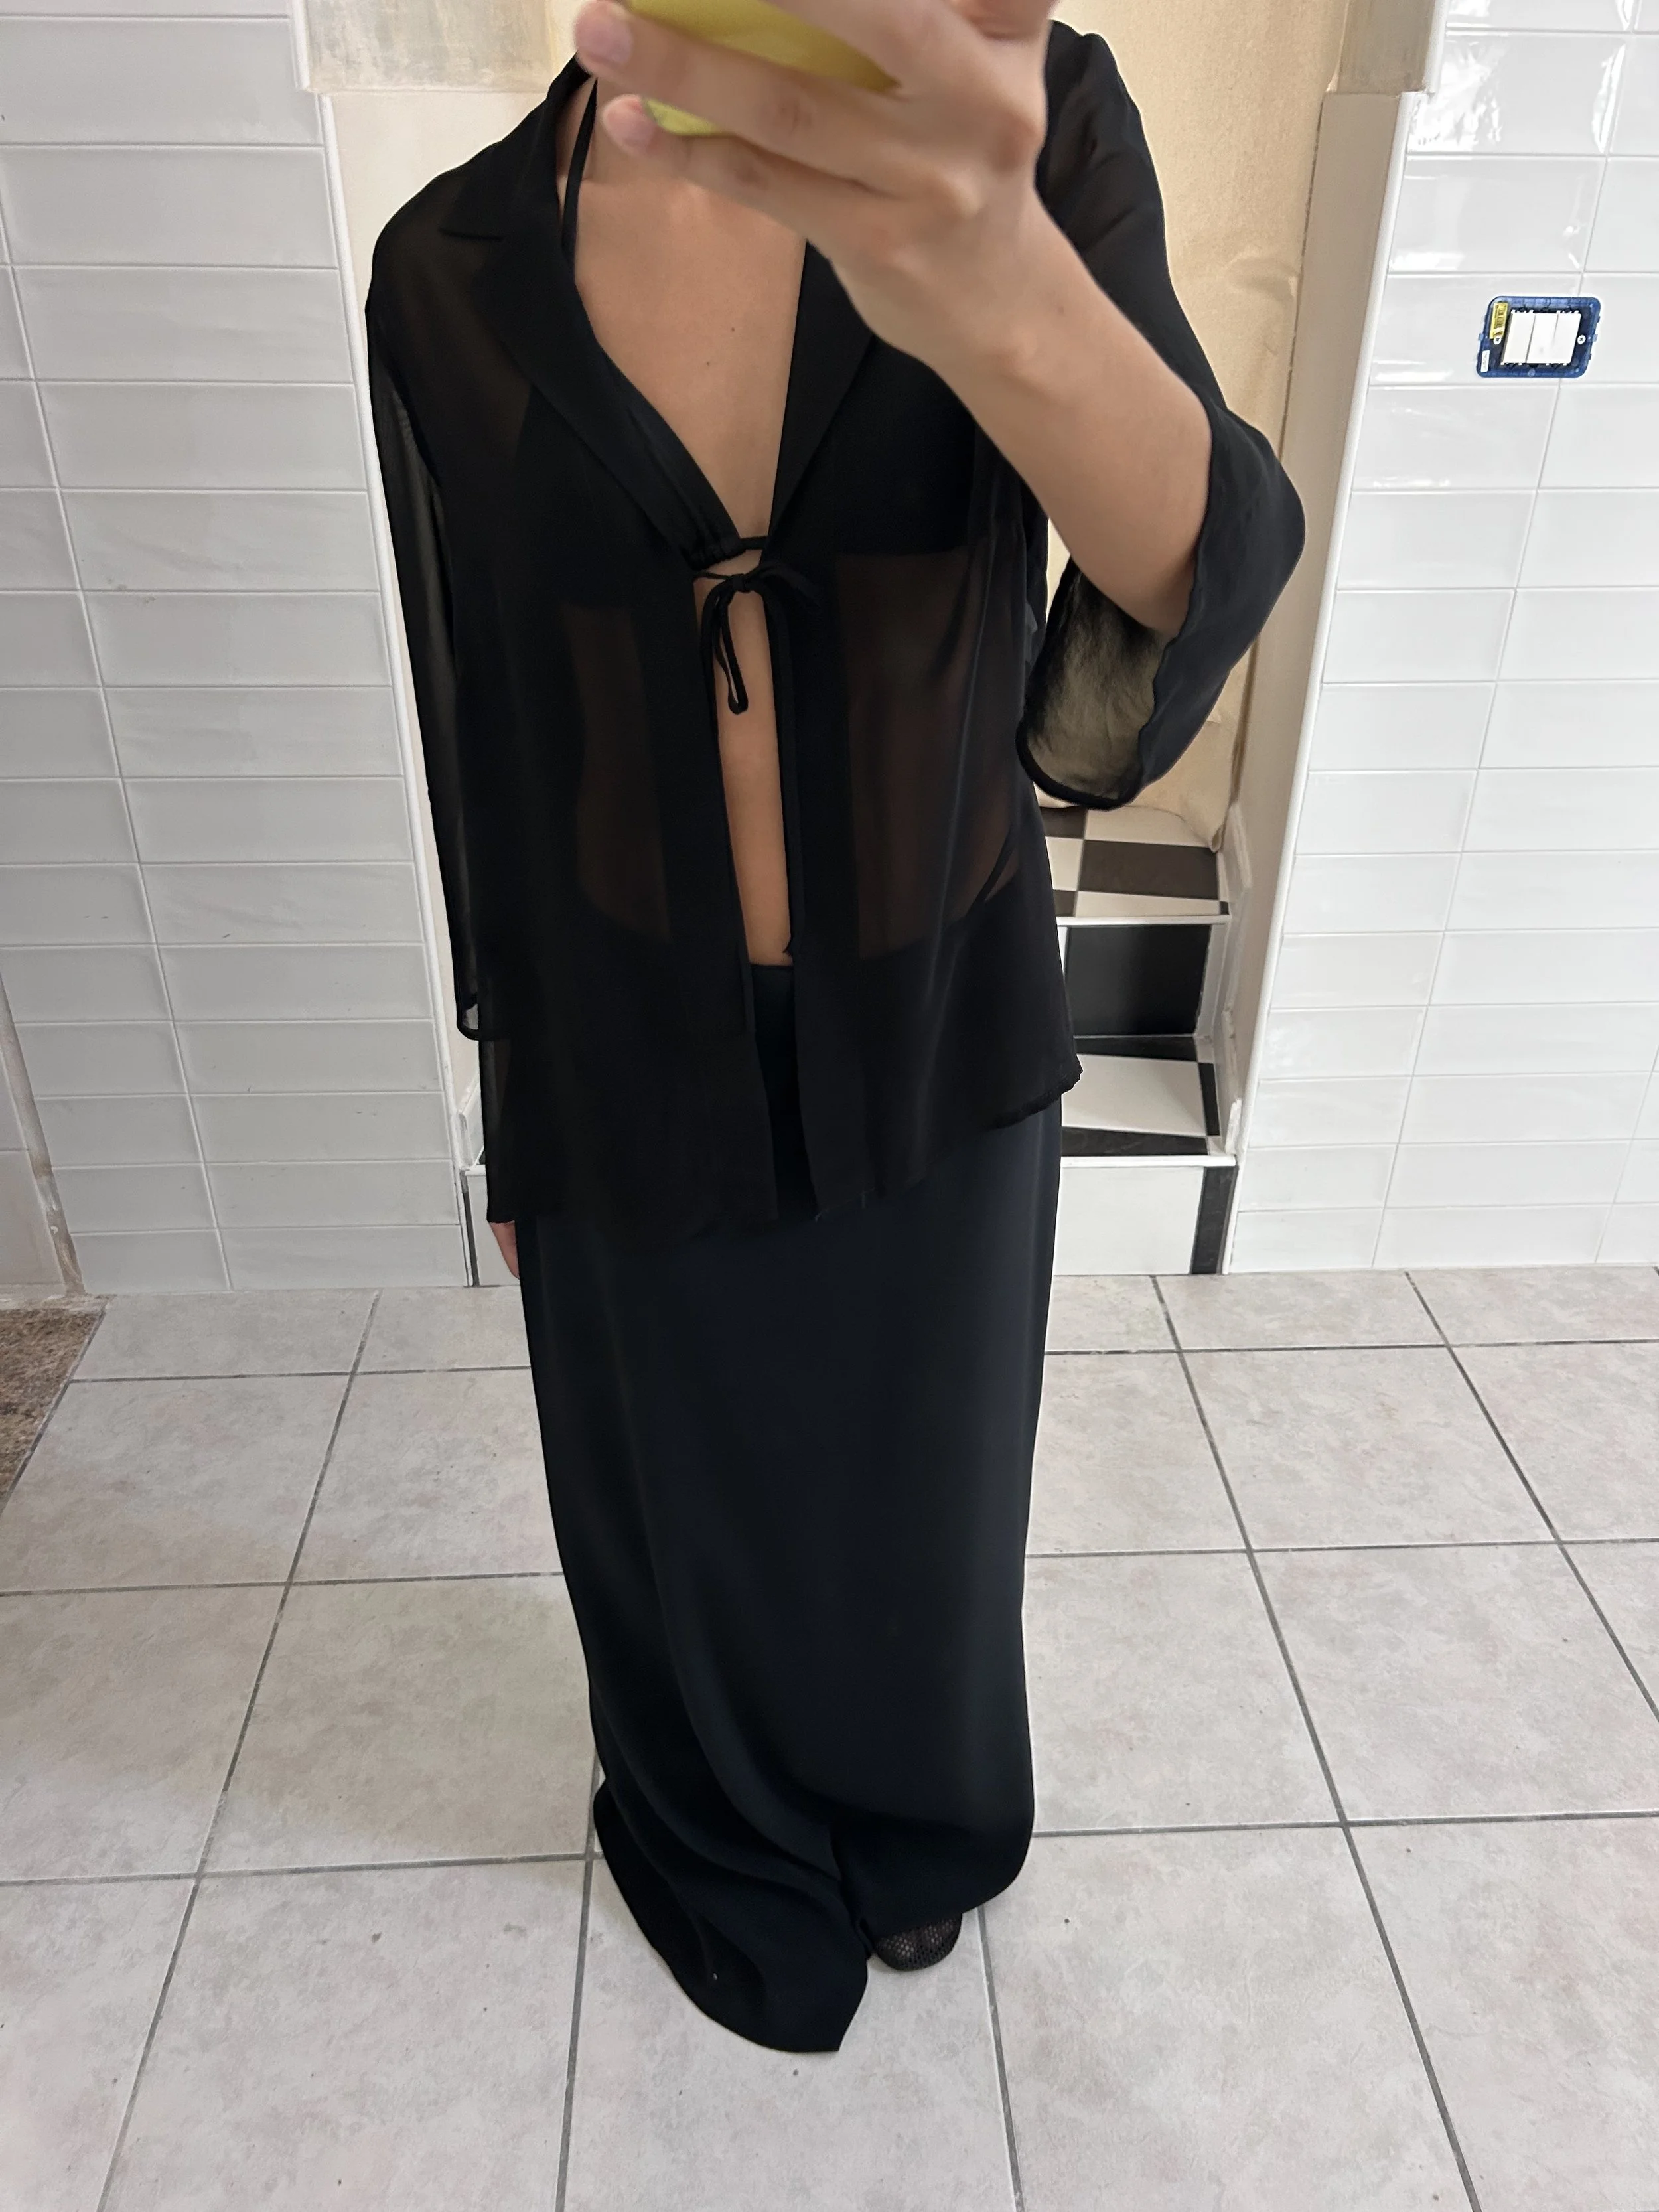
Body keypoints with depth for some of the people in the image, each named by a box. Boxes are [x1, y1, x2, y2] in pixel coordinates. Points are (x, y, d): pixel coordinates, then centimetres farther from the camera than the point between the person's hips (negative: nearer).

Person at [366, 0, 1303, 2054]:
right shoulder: (452, 271, -6)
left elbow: (1206, 574, -25)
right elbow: (484, 739, 1)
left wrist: (996, 298, -48)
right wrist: (510, 1129, 9)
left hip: (938, 1054, 0)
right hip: (638, 1080, 1)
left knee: (925, 1501, 24)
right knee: (690, 1521, 22)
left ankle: (918, 1824, 59)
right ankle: (733, 1856, 57)